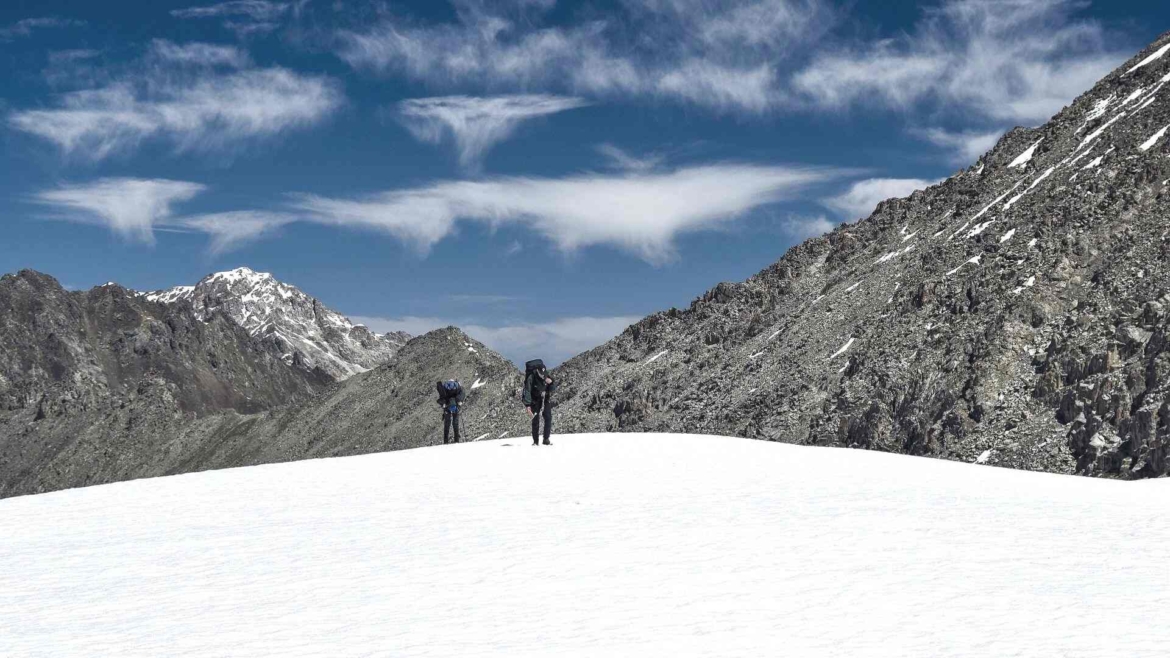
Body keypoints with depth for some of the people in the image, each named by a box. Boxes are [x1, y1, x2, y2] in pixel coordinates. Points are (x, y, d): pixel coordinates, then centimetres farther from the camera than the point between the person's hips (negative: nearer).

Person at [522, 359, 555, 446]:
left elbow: (553, 389, 0)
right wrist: (528, 405, -25)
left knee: (548, 418, -7)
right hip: (535, 402, -3)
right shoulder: (531, 378, -20)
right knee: (536, 420, -6)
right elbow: (527, 392, -19)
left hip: (545, 401, 3)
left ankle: (546, 439, 0)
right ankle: (535, 441, 1)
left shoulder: (546, 376, -7)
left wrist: (551, 383, -22)